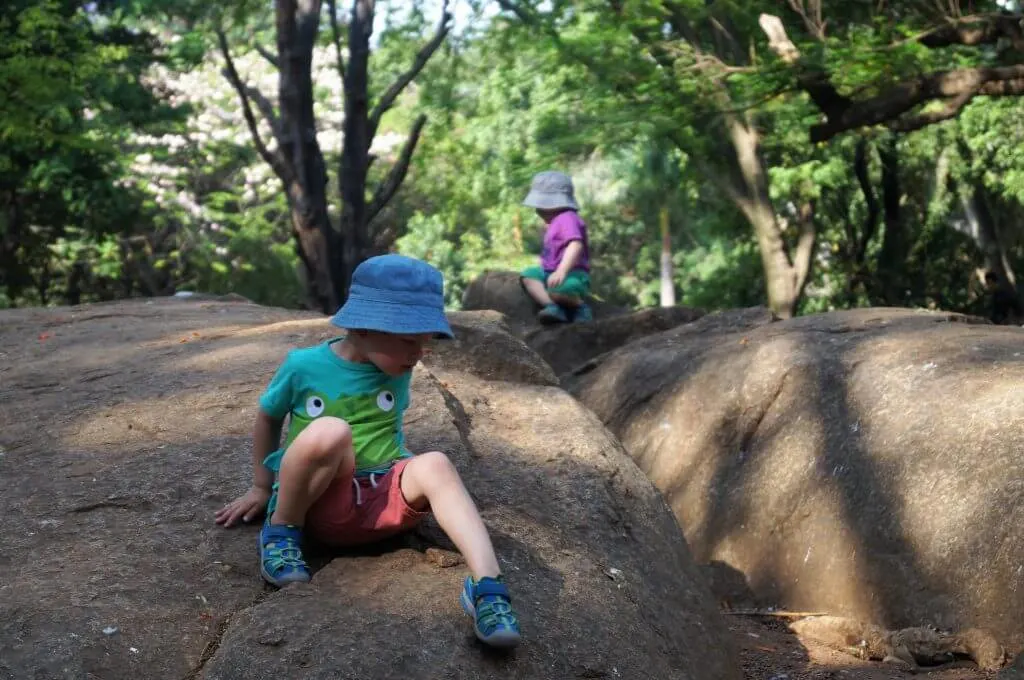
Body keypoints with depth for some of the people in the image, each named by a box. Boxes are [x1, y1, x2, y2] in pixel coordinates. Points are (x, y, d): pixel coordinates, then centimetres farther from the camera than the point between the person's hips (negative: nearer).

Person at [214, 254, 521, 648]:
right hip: (321, 503, -3)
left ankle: (486, 586, -39)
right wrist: (261, 489, 16)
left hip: (385, 497, 3)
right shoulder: (304, 366, -7)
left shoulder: (397, 371, 2)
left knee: (435, 465, -29)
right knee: (330, 431, -35)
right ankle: (281, 534, -13)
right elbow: (268, 418, 9)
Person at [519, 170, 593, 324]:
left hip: (572, 275, -10)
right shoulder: (556, 222, 22)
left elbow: (576, 245, -28)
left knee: (556, 290, -38)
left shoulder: (567, 219, -12)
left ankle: (580, 306, -6)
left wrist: (561, 271, -37)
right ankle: (553, 307, -26)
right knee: (528, 275, -9)